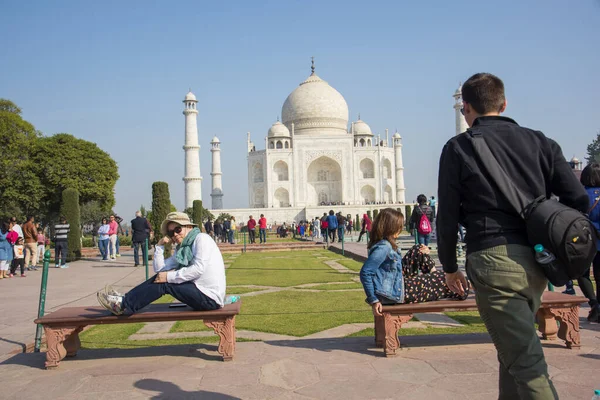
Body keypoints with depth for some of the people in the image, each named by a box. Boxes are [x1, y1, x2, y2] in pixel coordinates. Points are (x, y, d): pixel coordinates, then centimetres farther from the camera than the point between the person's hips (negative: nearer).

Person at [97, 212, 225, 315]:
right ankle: (125, 299, 9)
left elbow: (198, 269, -20)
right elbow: (159, 268, 16)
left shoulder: (202, 238, -7)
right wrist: (160, 246, 6)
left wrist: (169, 277, -14)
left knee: (164, 283, -14)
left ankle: (123, 305, -2)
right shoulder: (181, 249, 19)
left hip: (210, 298, -8)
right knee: (160, 277, 4)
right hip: (198, 290, 8)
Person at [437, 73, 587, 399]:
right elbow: (579, 201, 7)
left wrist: (450, 267, 10)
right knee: (514, 349, 22)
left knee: (525, 361, -5)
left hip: (493, 261, -6)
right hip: (536, 262, 6)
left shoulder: (458, 148, -1)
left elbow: (447, 215, -2)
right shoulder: (538, 142, 11)